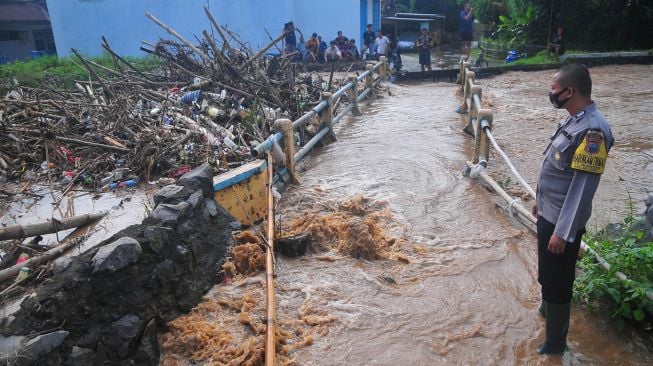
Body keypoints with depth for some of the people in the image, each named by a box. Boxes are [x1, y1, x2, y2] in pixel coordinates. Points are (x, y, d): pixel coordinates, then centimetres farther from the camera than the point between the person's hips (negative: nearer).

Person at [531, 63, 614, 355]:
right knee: (547, 273, 28)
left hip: (562, 221, -9)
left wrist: (563, 231, -24)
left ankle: (555, 344, 23)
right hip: (550, 213, 9)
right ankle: (547, 309, 52)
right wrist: (540, 200, 22)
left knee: (557, 281, 6)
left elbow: (583, 187, -26)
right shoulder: (573, 120, 5)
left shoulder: (592, 130, -25)